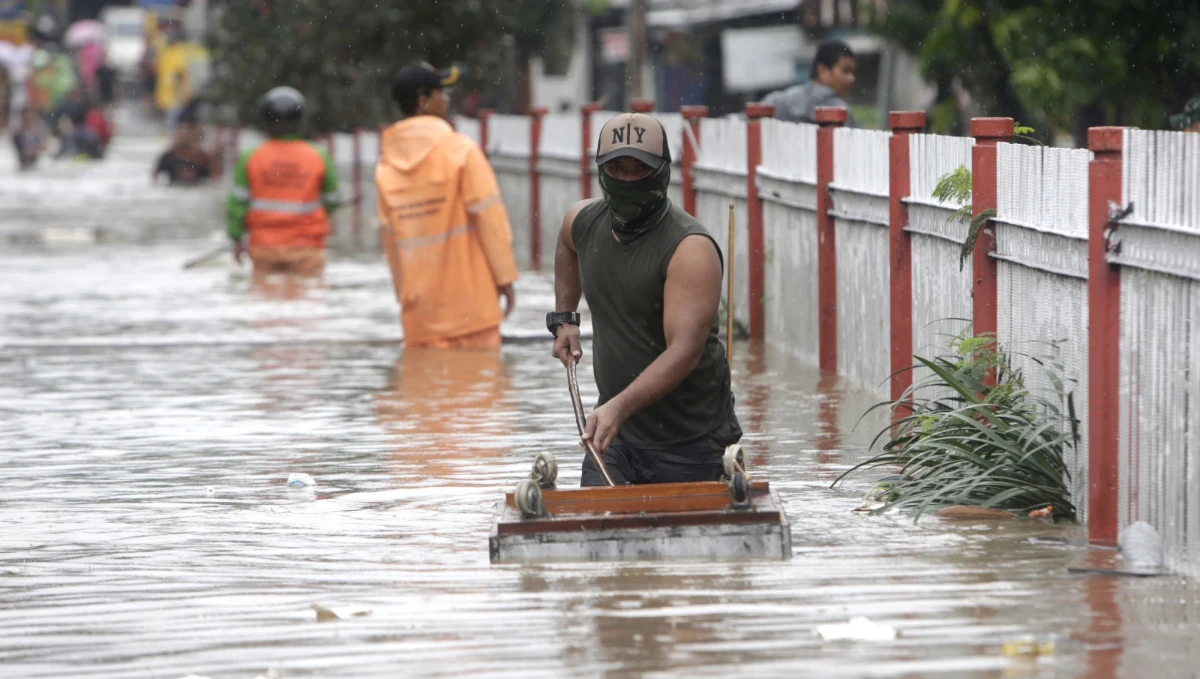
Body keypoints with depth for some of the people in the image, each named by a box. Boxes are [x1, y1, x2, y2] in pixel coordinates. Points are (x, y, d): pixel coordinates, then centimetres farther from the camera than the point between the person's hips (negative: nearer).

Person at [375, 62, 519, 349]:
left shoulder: (386, 163, 5)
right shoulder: (459, 150, -9)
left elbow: (388, 236, 8)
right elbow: (489, 216, -10)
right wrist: (505, 276, -3)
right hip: (468, 298, -4)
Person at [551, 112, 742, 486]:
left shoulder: (691, 250, -20)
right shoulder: (583, 222, 1)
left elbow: (685, 350, -30)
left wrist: (620, 407, -41)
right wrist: (563, 318, 17)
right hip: (615, 428, 5)